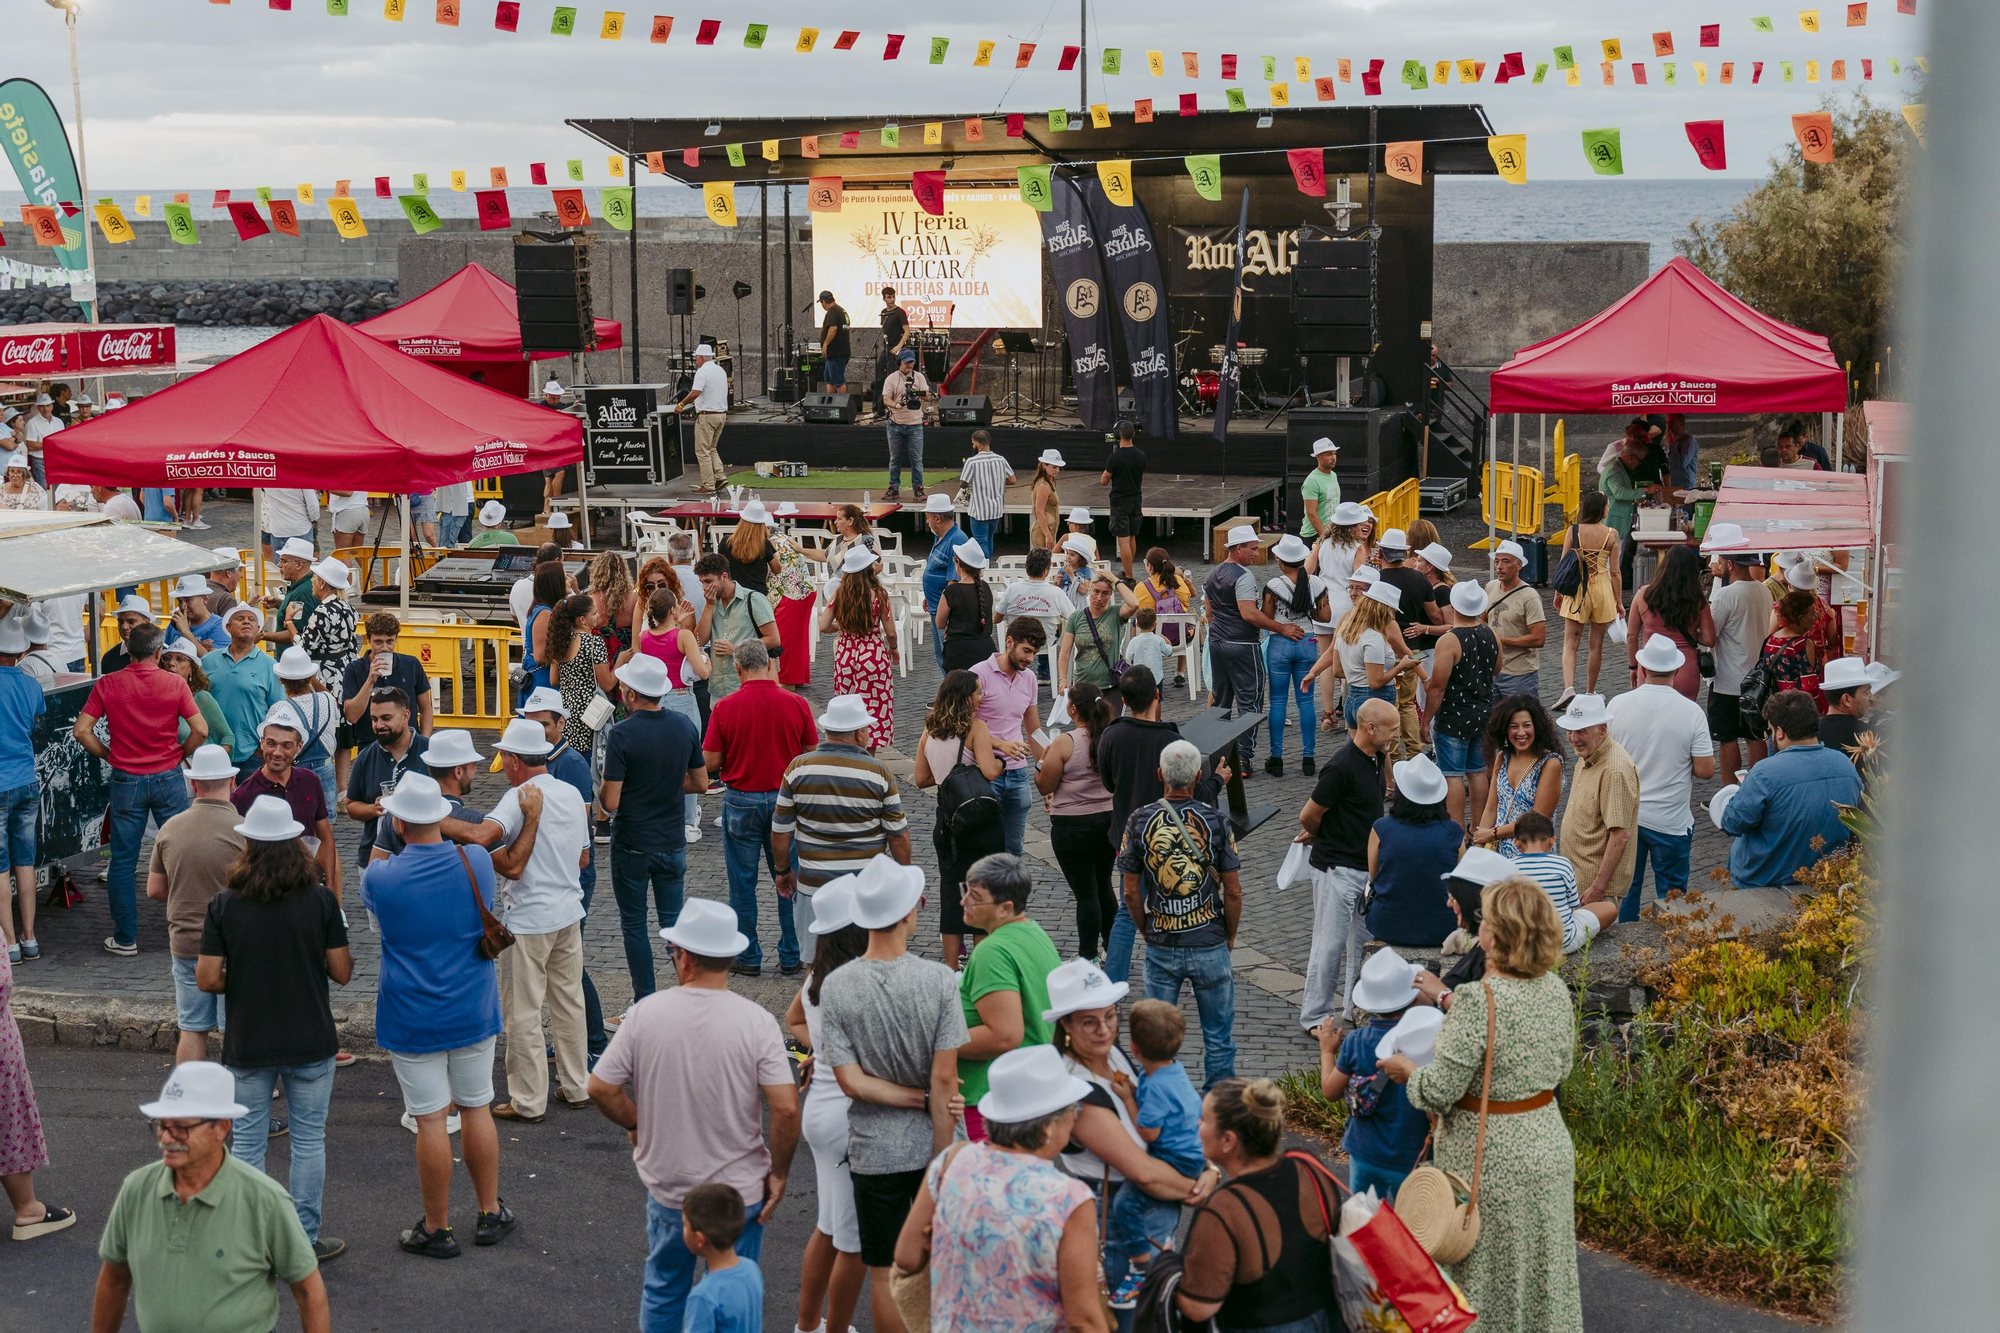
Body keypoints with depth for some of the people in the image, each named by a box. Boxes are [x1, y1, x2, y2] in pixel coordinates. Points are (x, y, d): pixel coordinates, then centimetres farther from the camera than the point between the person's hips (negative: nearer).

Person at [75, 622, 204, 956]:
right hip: (168, 778, -1)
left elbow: (82, 731, -7)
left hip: (126, 779, 1)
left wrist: (108, 755, 6)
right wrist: (180, 753, 6)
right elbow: (200, 730, -11)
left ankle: (125, 938, 11)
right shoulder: (175, 684, -6)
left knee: (123, 861, 8)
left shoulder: (107, 685, -3)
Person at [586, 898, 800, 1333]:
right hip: (740, 1191, -2)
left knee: (663, 1290, 23)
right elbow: (786, 1108, -20)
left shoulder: (645, 1013, -11)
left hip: (666, 1186, 2)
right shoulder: (757, 1023, -16)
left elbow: (601, 1088, -6)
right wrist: (778, 1172, -6)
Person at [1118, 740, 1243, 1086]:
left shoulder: (1140, 820, -6)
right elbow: (1233, 892, -6)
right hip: (1209, 945, -1)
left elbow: (1131, 893, -2)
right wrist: (1229, 936, 10)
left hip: (1161, 947, 1)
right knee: (1218, 1037, 11)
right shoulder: (1216, 821, -9)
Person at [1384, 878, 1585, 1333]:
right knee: (1542, 1268, 21)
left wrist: (1407, 1069, 0)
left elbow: (1441, 1090, -23)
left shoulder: (1476, 1003, -27)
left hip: (1487, 1158, -6)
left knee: (1482, 1272, 11)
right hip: (1547, 1146, 6)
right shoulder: (1555, 990, -5)